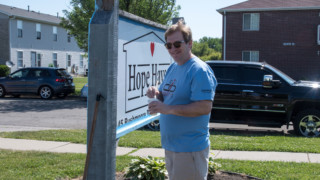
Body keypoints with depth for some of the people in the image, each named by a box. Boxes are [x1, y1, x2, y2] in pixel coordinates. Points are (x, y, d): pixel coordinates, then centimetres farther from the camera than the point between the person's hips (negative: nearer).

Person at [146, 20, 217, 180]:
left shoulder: (199, 70, -17)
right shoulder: (172, 67, 12)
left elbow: (205, 107, -25)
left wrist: (169, 109, -28)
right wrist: (156, 93, -3)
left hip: (190, 148, -9)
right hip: (170, 144, 9)